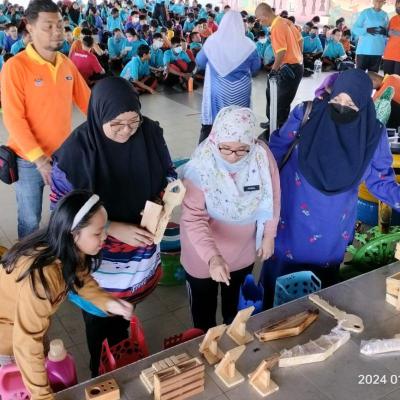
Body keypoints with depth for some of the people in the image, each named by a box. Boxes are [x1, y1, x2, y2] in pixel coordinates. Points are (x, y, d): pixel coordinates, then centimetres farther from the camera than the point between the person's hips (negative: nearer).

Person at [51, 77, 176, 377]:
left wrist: (161, 201, -19)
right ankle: (101, 374, 48)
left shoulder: (150, 133, -14)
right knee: (100, 320, 20)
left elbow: (168, 174, 2)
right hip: (99, 258, -3)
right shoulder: (76, 151, -26)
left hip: (141, 250, 4)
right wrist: (115, 229, -27)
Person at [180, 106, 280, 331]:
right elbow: (193, 218, -31)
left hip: (244, 249, 4)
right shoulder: (201, 166, -31)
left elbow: (272, 197, -5)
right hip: (205, 254, -3)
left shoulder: (262, 156, -21)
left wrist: (269, 235, 2)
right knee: (204, 304, 21)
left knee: (236, 300, 30)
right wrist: (212, 256, -44)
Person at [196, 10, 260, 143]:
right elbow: (256, 68, 6)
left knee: (211, 123, 8)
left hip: (217, 91, 0)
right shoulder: (248, 44, -8)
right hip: (240, 92, 0)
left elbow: (199, 62, 9)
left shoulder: (211, 41, -6)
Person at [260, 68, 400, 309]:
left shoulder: (374, 135, -14)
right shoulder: (306, 115, -17)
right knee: (282, 267, 18)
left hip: (332, 227, 1)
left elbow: (380, 181, -5)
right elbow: (275, 152, -8)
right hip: (292, 218, -1)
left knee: (322, 279, 21)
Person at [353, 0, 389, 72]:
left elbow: (388, 33, 18)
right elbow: (355, 28, 0)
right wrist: (367, 30, -16)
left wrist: (385, 32, -6)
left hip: (378, 51, 3)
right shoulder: (365, 12, 2)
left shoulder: (385, 15, 11)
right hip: (363, 49, -3)